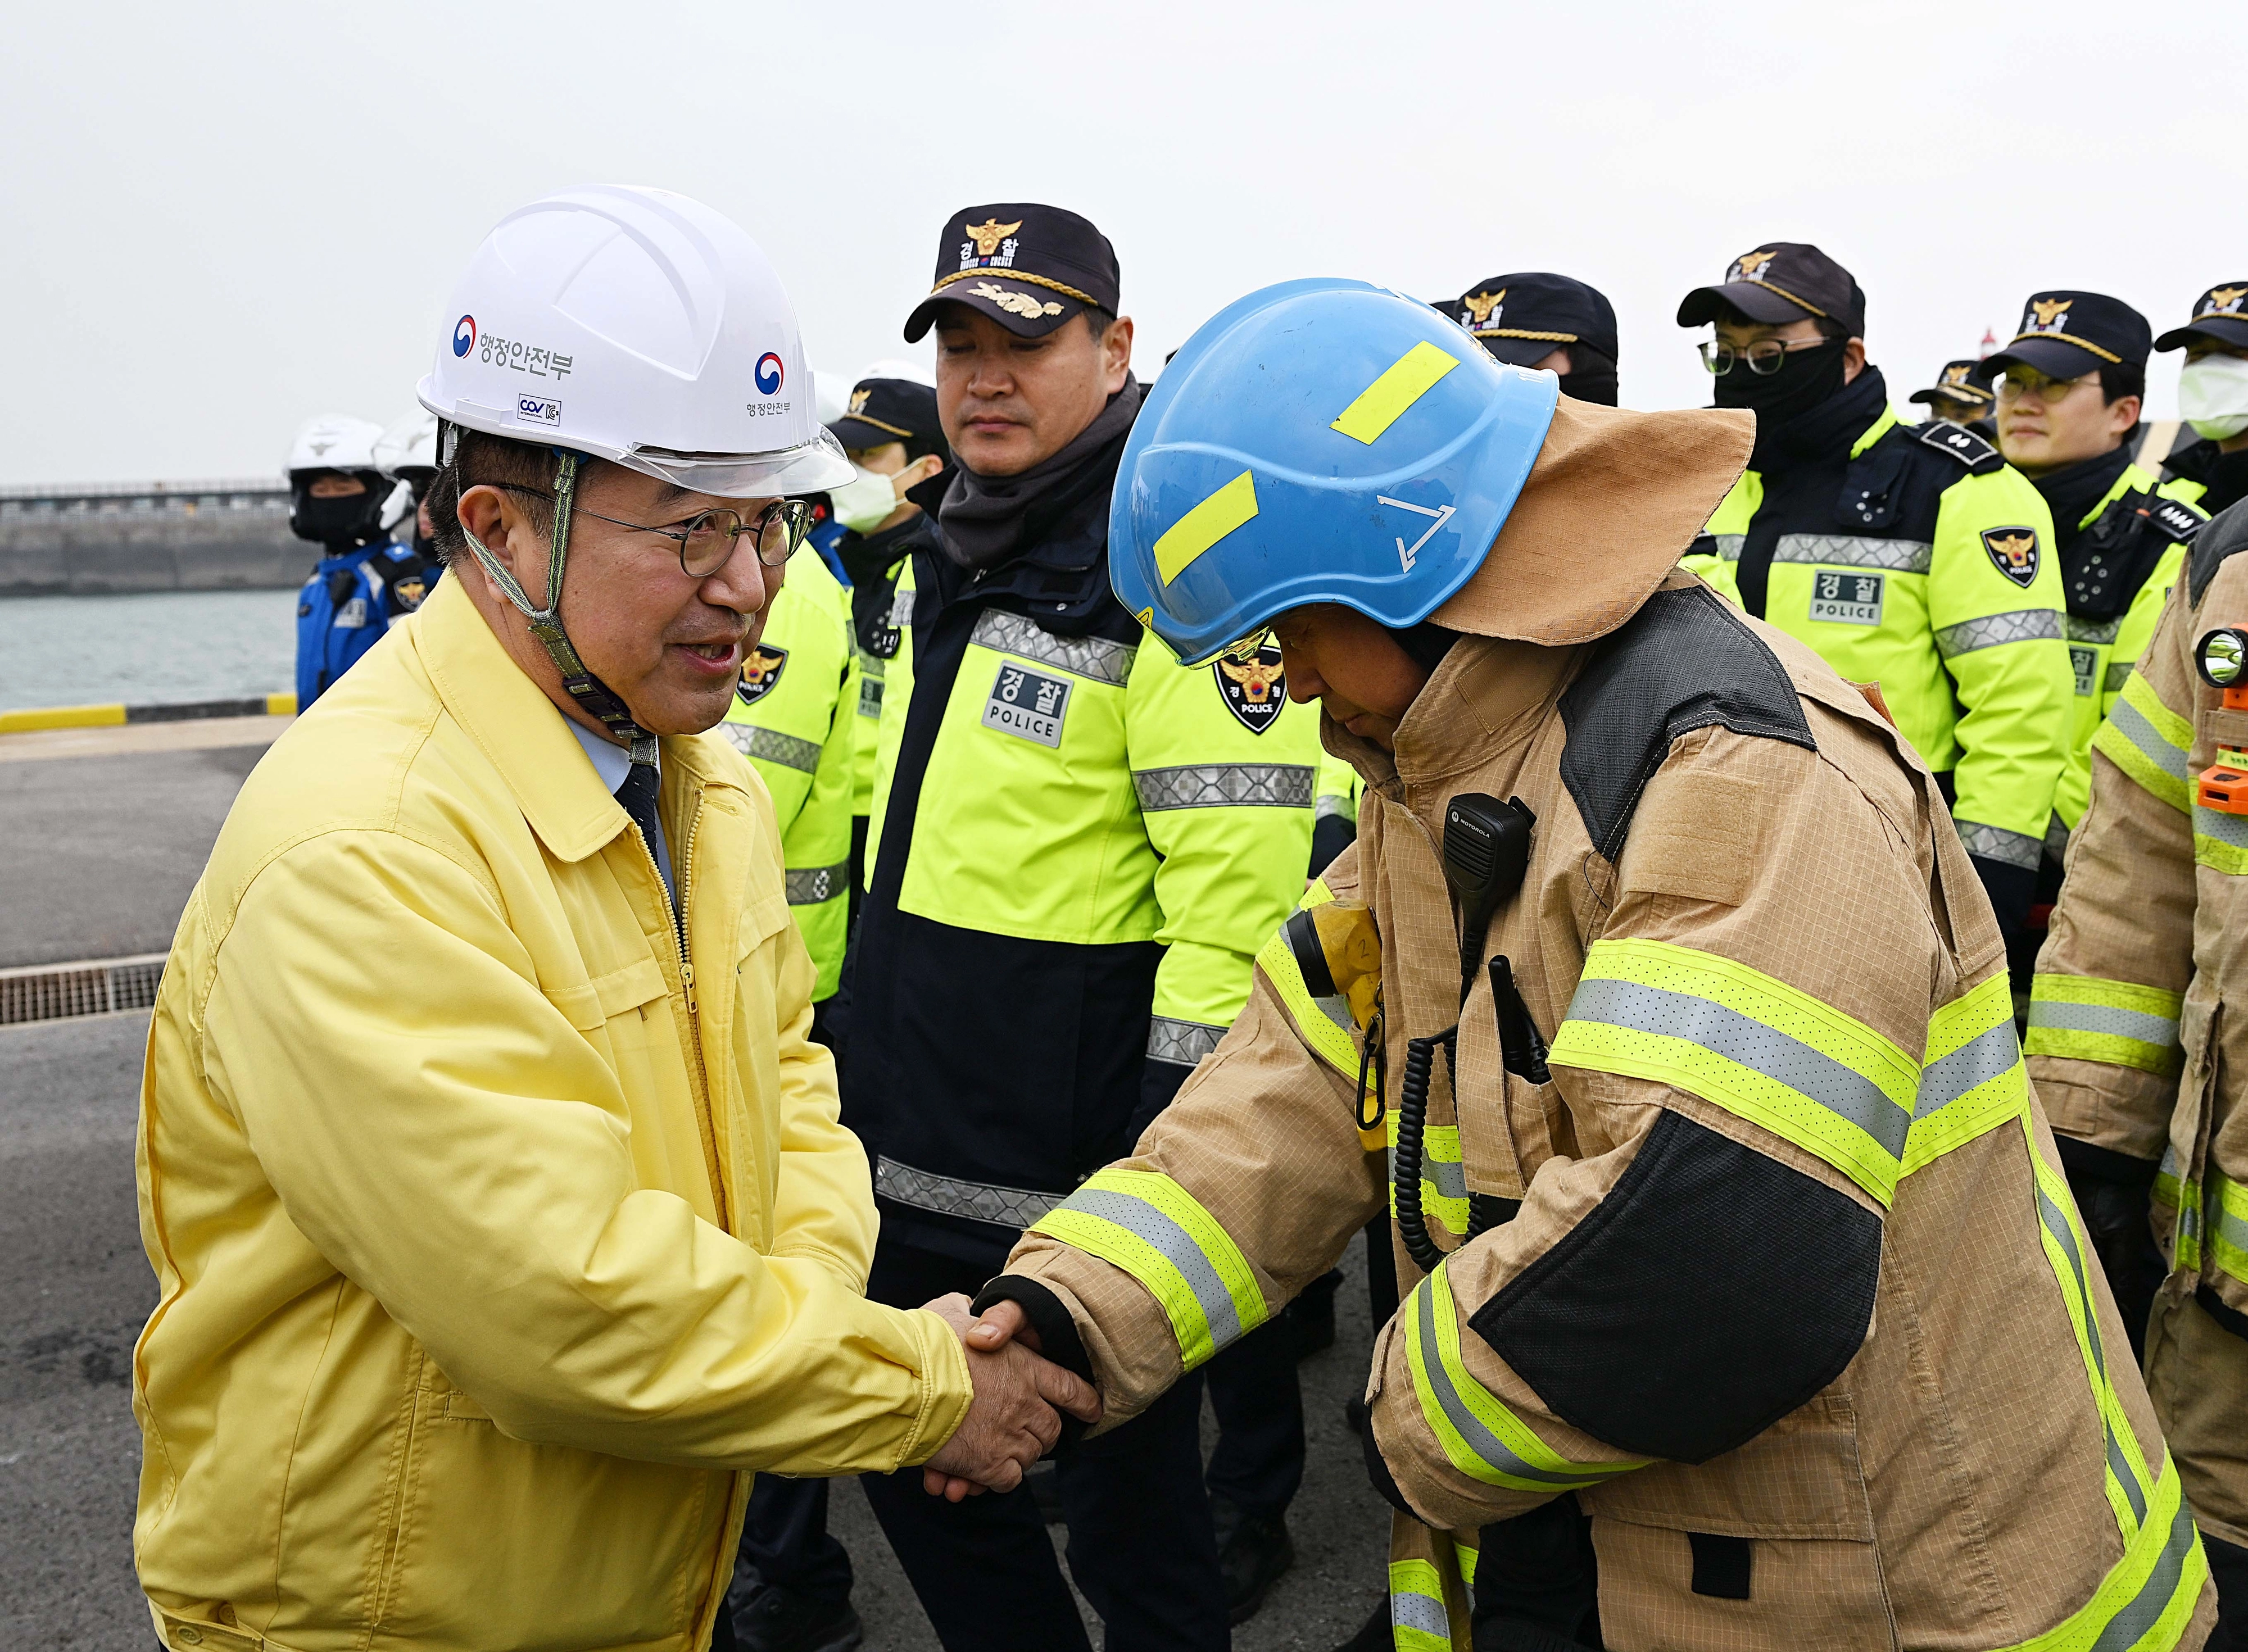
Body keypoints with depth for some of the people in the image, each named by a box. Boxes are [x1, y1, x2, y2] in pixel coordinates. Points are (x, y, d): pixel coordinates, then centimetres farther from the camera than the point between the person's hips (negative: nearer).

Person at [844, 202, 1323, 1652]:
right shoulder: (948, 567, 12)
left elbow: (1234, 902, -20)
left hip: (1082, 1177, -8)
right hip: (915, 1152, 9)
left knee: (1126, 1505, 8)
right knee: (921, 1477, 21)